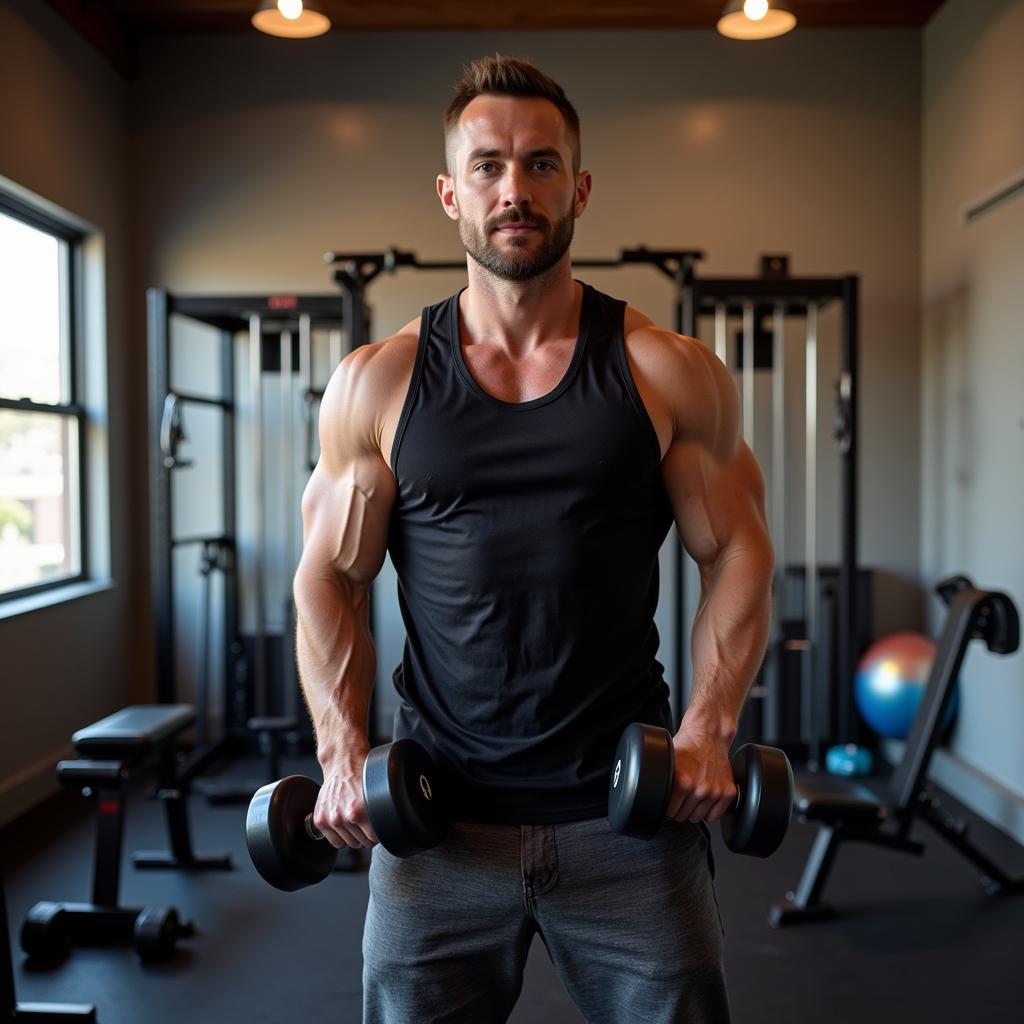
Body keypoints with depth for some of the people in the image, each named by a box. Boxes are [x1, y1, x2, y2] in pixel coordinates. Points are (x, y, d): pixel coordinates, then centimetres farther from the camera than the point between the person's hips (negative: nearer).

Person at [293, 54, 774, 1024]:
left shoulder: (668, 373, -1)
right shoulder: (376, 383, 0)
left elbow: (736, 552, 3)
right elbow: (329, 578, 4)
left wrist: (708, 726, -8)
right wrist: (342, 752, -7)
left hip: (629, 806, 0)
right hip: (436, 813, 1)